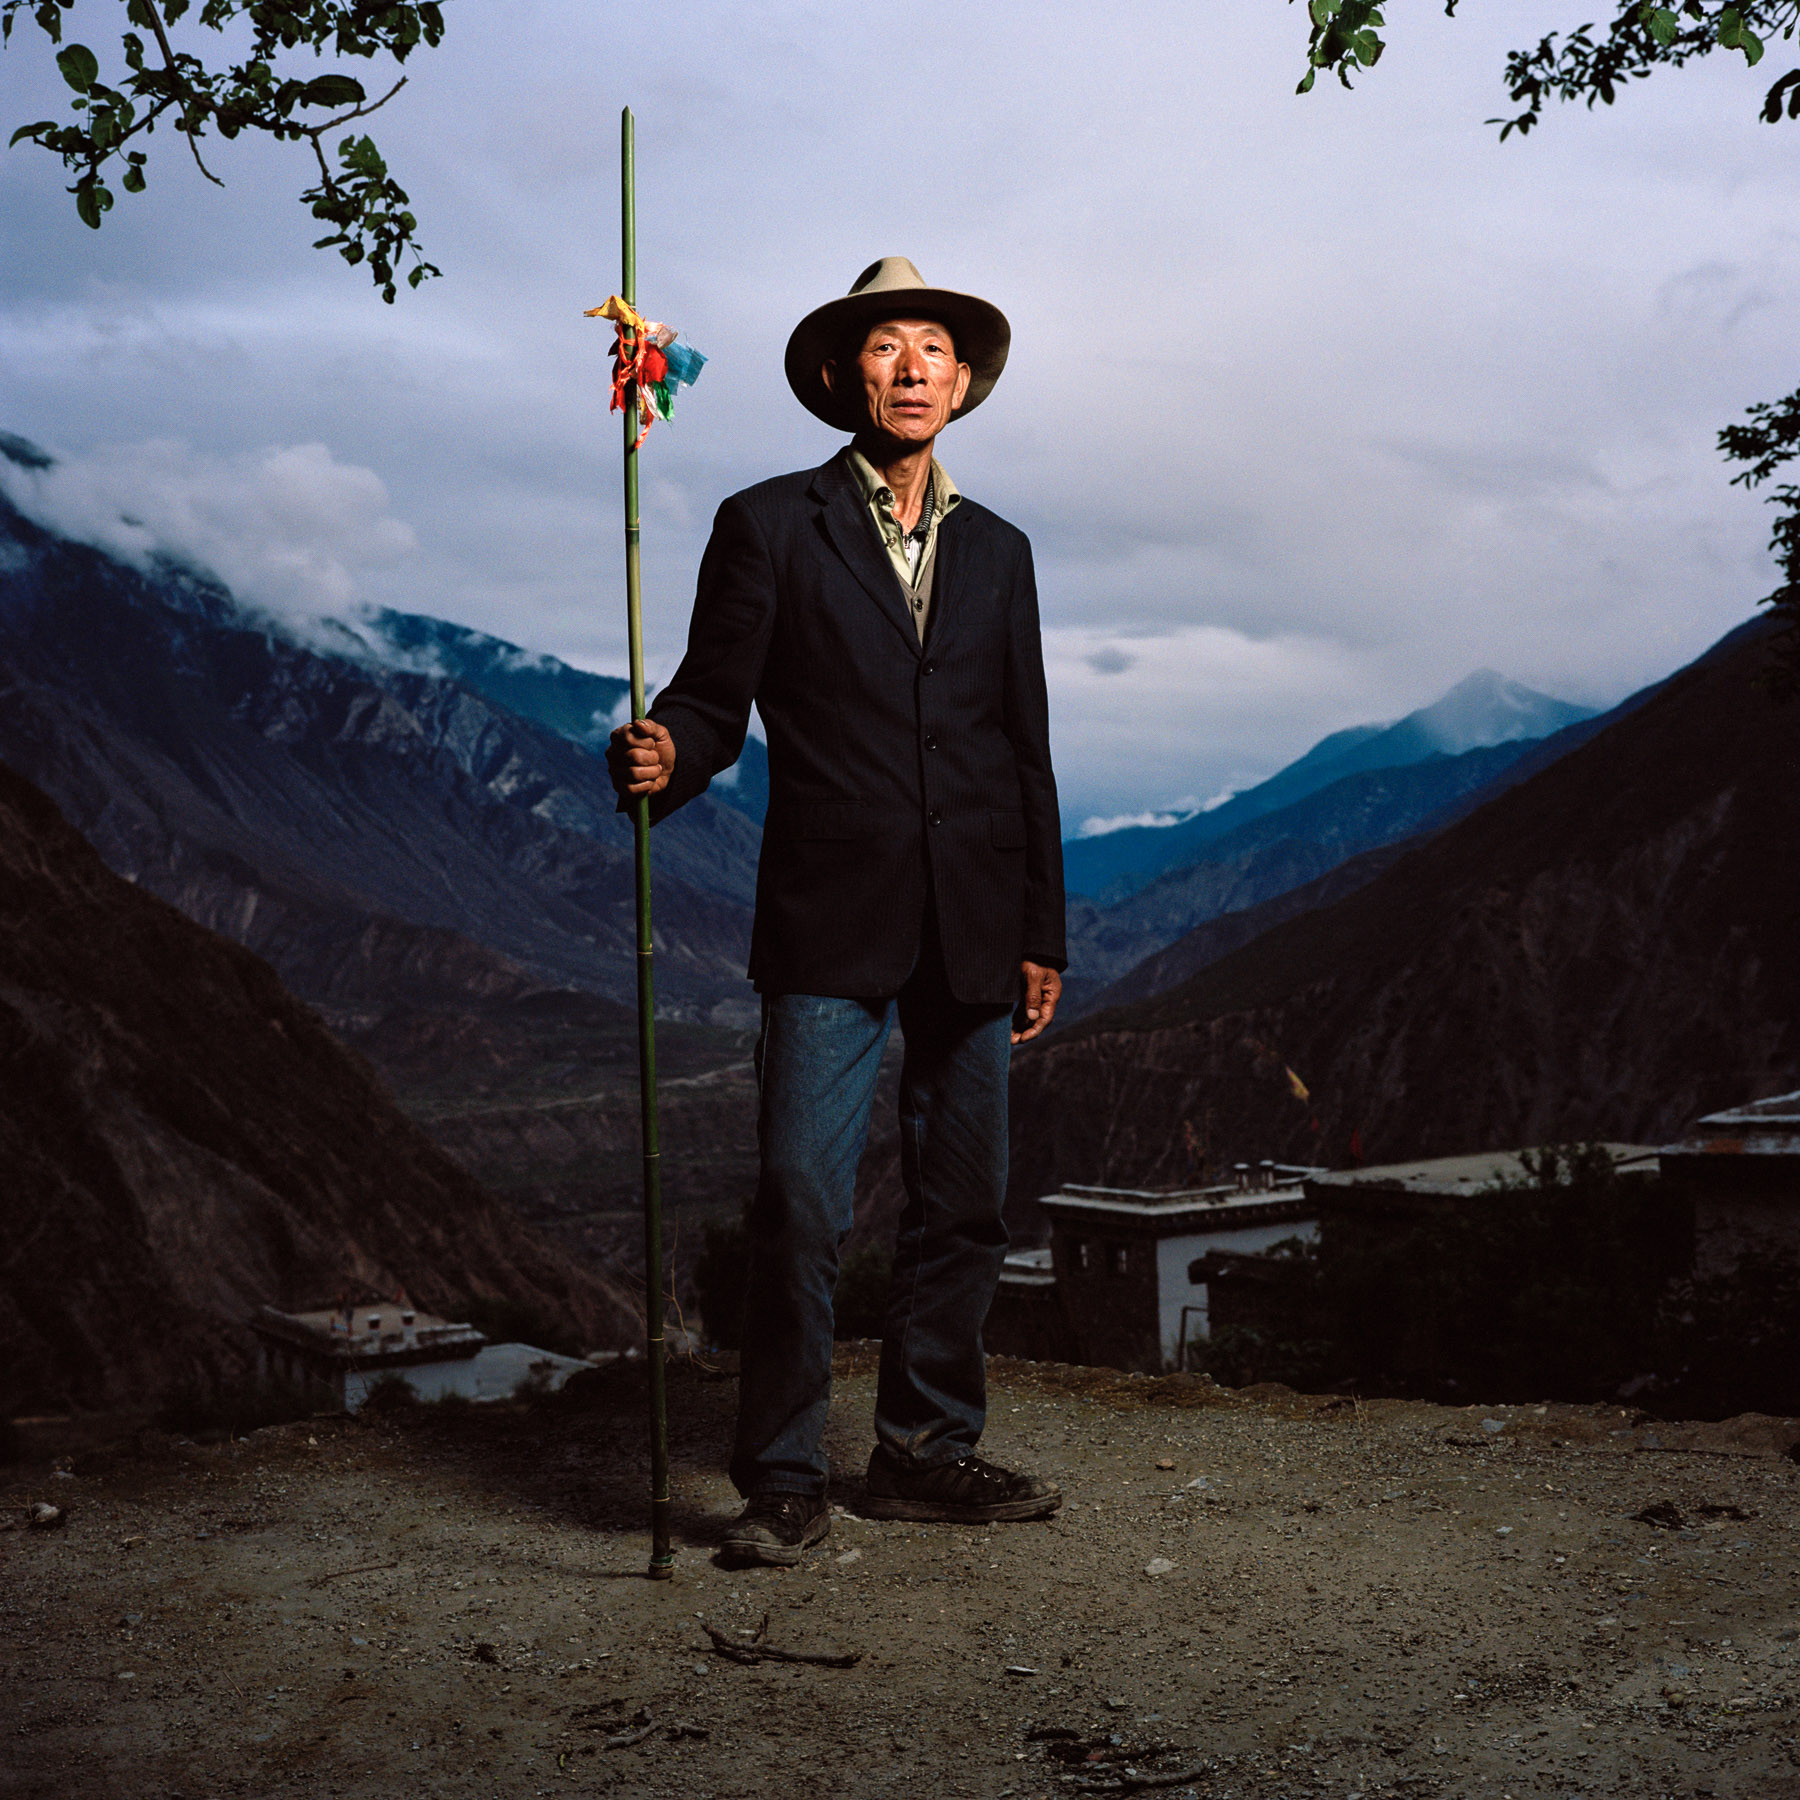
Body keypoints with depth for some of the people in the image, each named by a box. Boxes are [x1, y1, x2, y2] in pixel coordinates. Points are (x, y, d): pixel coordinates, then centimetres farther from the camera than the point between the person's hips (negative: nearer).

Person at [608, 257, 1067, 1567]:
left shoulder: (996, 551, 16)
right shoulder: (769, 527, 6)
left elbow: (1025, 755, 15)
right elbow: (716, 698, 3)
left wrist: (1042, 934, 11)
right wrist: (664, 756, -22)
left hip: (973, 932, 4)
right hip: (832, 926, -4)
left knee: (964, 1205, 8)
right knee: (804, 1204, -8)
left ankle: (927, 1454, 23)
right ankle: (783, 1481, 5)